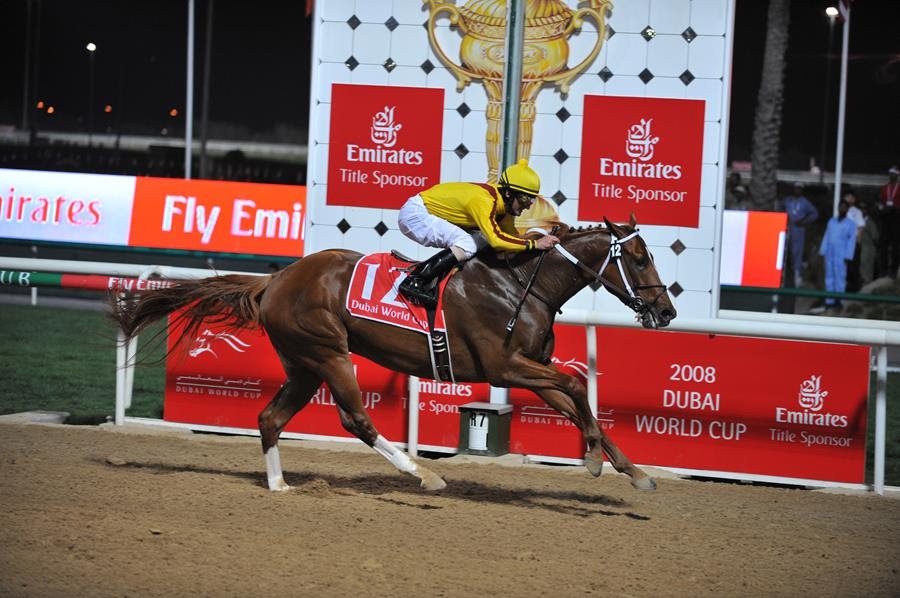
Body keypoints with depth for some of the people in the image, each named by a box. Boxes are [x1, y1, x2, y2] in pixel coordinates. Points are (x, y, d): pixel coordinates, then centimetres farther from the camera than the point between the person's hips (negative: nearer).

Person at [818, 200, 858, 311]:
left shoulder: (850, 224, 4)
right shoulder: (832, 221, 15)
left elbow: (852, 240, 0)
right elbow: (826, 237, 15)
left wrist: (847, 256, -8)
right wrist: (823, 251, 8)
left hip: (841, 255, -4)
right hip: (829, 254, 4)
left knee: (840, 277, -7)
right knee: (829, 277, 5)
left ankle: (838, 299, -4)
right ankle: (830, 300, 9)